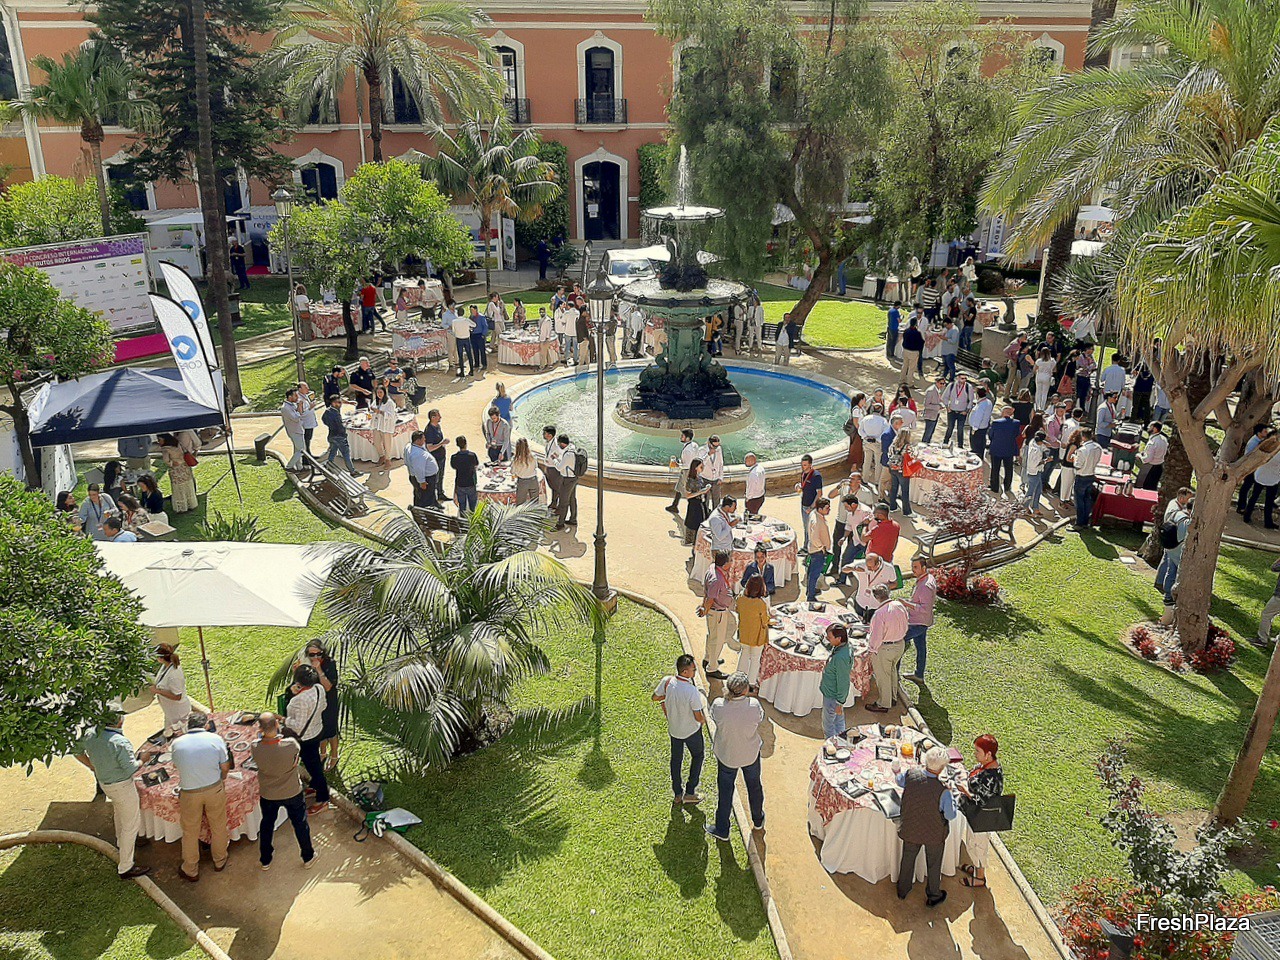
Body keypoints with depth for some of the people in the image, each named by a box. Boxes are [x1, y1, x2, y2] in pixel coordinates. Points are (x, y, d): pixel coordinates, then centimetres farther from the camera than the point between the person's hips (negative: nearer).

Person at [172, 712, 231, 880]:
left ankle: (190, 871, 33)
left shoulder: (177, 743, -4)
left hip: (188, 792, 0)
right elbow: (225, 767, -3)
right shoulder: (215, 739, -8)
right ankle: (220, 860, 40)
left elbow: (176, 766, 10)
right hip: (214, 789, 0)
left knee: (190, 831, 18)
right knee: (218, 825, 21)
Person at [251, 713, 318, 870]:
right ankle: (308, 857, 40)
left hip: (268, 795, 1)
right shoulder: (290, 745, -34)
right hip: (293, 793, -1)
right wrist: (278, 732, -3)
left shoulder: (255, 748, -29)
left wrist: (261, 733, -3)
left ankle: (265, 860, 45)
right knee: (300, 824, 22)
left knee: (267, 825, 27)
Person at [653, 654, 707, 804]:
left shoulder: (667, 682, -21)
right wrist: (704, 719, -2)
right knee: (698, 755, 23)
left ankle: (677, 794, 35)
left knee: (676, 758, 23)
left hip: (673, 728, 4)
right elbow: (699, 718, -24)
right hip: (691, 730, -4)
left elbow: (655, 697, -2)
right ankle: (690, 792, 26)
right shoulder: (692, 692, -35)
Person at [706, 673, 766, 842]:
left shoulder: (718, 706, -29)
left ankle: (722, 830, 35)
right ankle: (758, 821, 50)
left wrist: (728, 696, -2)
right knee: (754, 786, 27)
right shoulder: (754, 705, -29)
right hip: (751, 754, 1)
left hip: (726, 755, -1)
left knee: (725, 791, 21)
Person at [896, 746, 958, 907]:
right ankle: (933, 896, 45)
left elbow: (900, 781, -1)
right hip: (934, 833, -3)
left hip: (910, 829, 3)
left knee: (908, 858, 26)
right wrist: (952, 798, -6)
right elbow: (951, 815, -20)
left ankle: (903, 890, 48)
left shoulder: (911, 773, -25)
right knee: (933, 864, 23)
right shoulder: (943, 791, -36)